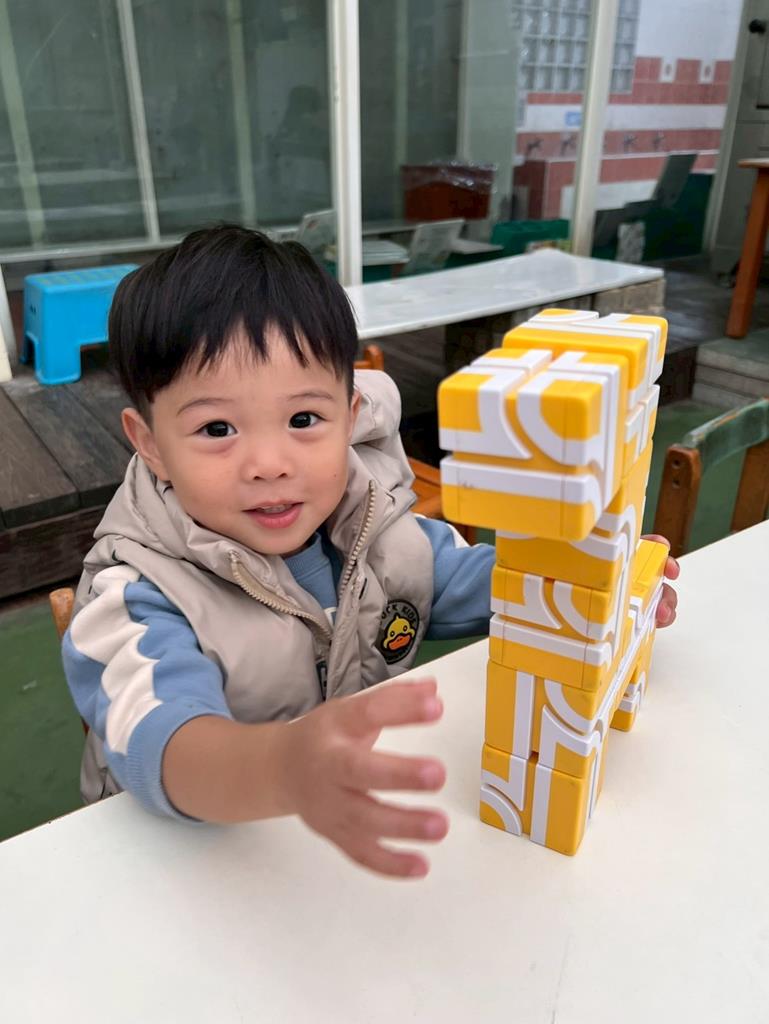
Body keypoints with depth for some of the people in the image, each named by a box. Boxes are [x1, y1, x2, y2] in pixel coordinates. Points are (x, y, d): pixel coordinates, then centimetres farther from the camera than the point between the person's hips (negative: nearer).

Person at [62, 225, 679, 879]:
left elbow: (466, 579, 8)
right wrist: (285, 768, -60)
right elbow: (156, 736, -39)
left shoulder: (374, 524, -7)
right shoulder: (138, 599, -21)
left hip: (383, 822, 3)